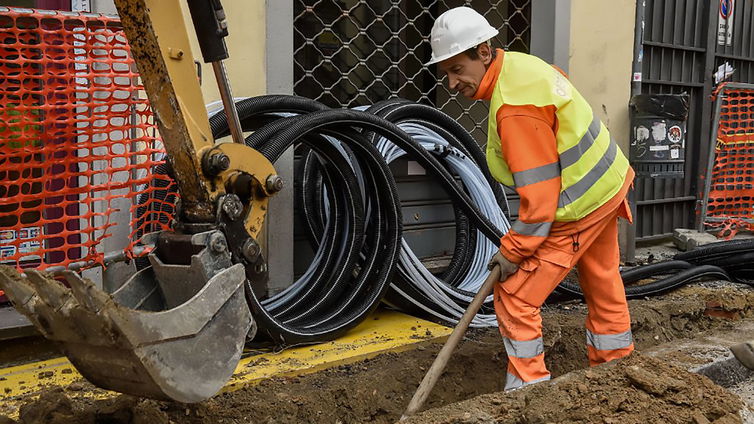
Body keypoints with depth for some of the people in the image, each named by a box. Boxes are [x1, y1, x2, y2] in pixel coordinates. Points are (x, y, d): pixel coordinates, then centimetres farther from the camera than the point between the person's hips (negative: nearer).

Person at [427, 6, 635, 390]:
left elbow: (538, 194, -29)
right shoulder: (518, 63, -1)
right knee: (604, 286, 23)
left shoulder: (514, 109, -30)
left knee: (515, 297, -5)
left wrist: (513, 250, -18)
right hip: (606, 184, 10)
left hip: (579, 206, -10)